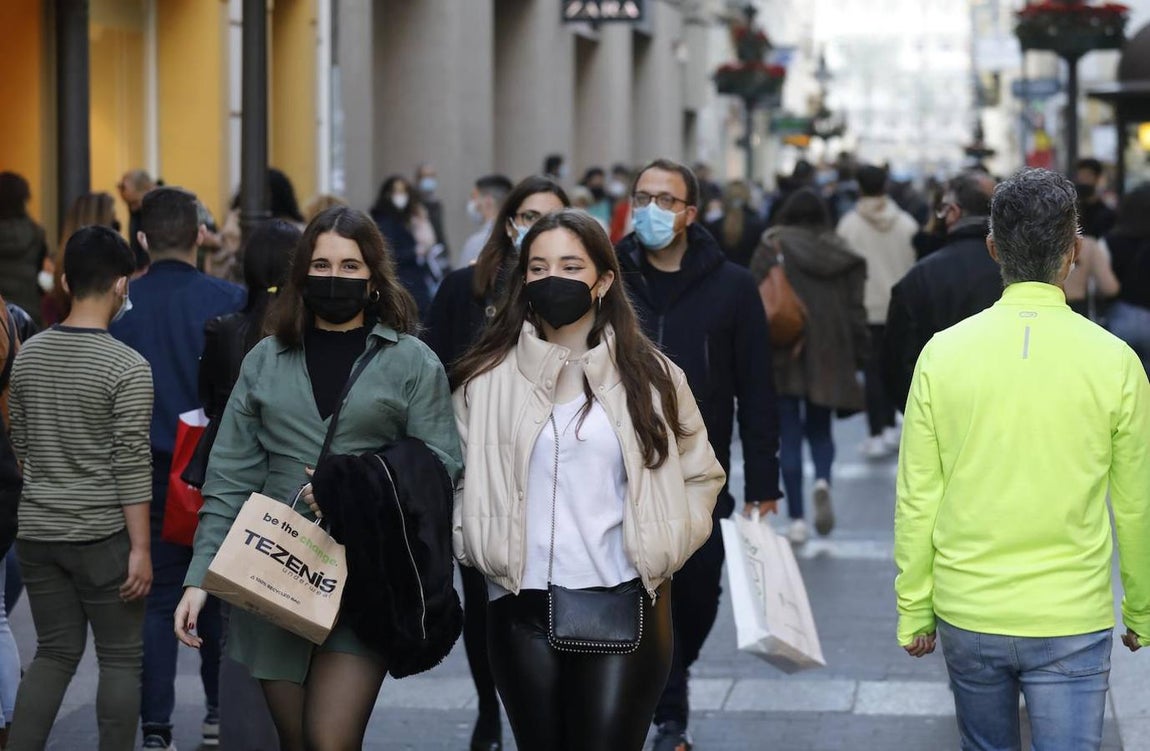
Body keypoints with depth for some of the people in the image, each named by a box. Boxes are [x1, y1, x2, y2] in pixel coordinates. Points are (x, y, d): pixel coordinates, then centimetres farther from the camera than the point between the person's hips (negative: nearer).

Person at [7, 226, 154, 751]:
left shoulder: (29, 354, 4)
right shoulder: (128, 367, -14)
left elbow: (20, 445, 13)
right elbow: (131, 466, -15)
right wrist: (140, 548, -11)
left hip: (36, 531, 6)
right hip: (101, 535, -5)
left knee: (54, 653, 13)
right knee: (120, 659, 6)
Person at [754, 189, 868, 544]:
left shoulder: (773, 248, -3)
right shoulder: (843, 256, 5)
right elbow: (855, 311, 5)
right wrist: (859, 357, 11)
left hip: (783, 356, -2)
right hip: (829, 356, 2)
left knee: (789, 435, 3)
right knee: (820, 428, 17)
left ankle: (797, 519, 0)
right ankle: (822, 480, -14)